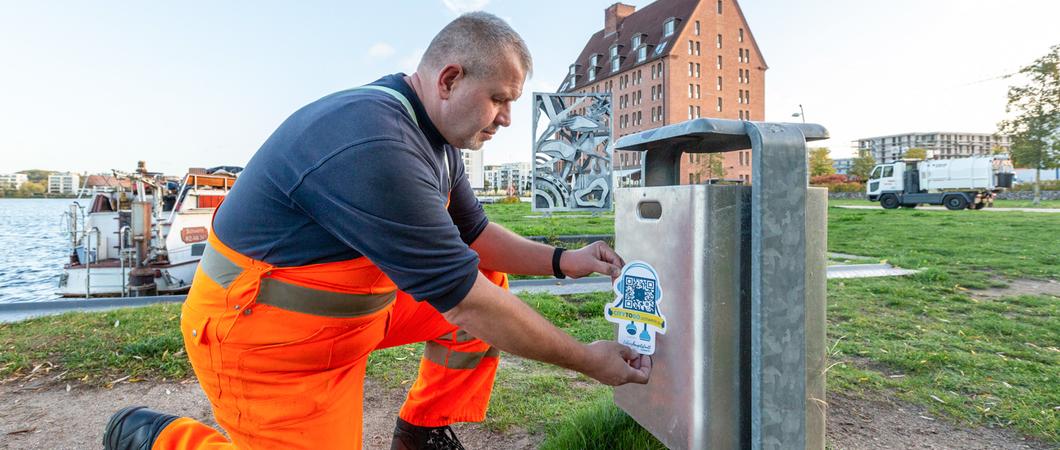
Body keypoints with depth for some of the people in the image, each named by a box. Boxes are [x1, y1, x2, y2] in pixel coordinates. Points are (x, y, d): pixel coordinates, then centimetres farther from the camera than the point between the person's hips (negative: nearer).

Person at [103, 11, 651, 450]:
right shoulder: (374, 148, -32)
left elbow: (472, 235, 9)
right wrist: (587, 360, -18)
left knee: (492, 282, 1)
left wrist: (561, 261, -2)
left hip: (356, 303, 9)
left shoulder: (434, 137, 0)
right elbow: (467, 302, -29)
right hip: (267, 338, -8)